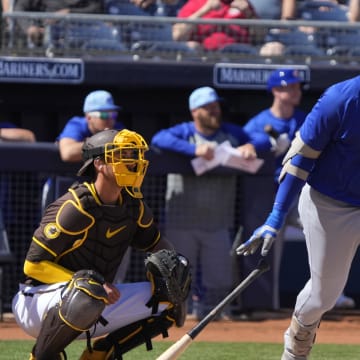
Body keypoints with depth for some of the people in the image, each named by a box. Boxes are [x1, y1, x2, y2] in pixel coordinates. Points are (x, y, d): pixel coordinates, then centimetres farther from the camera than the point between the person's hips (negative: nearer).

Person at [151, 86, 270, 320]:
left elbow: (265, 141, 7)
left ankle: (205, 310, 27)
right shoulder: (184, 132, -2)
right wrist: (194, 149, -33)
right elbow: (159, 139, -22)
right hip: (182, 223, -3)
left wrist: (251, 146, -16)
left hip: (218, 225, 3)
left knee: (220, 282, 4)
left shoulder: (231, 133, 10)